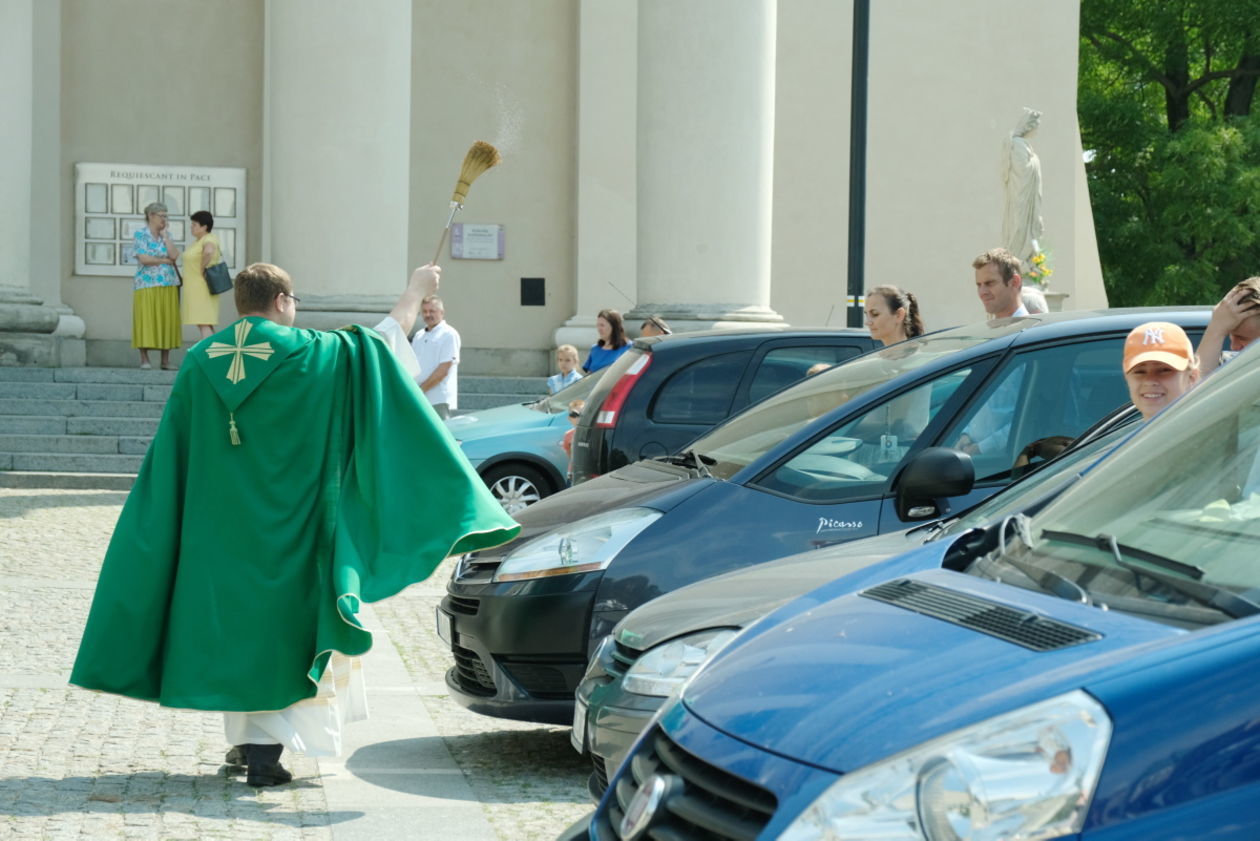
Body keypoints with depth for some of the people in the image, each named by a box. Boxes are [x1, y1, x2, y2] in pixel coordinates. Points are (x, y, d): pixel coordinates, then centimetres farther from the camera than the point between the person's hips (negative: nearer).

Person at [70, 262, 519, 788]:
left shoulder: (202, 361, 0)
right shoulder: (309, 356, -10)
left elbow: (173, 452, 6)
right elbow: (386, 337, 2)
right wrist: (416, 290, 16)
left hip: (219, 526, 4)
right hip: (287, 526, -4)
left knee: (233, 618, 15)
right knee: (283, 621, 3)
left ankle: (245, 740, 21)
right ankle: (265, 749, -5)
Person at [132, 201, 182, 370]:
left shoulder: (167, 235, 15)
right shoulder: (140, 235, 0)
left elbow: (174, 255, -1)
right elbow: (143, 259, -12)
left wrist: (165, 235, 0)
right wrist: (165, 260, -4)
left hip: (168, 285, 4)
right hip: (147, 284, -4)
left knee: (167, 321, 2)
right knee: (145, 320, -5)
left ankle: (166, 360, 6)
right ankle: (144, 360, 0)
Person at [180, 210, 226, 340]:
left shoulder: (209, 239, -15)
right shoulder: (199, 241, 14)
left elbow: (208, 252, -37)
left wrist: (203, 268, -25)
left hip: (203, 288, -10)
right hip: (195, 289, 10)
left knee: (204, 324, -13)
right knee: (201, 323, 12)